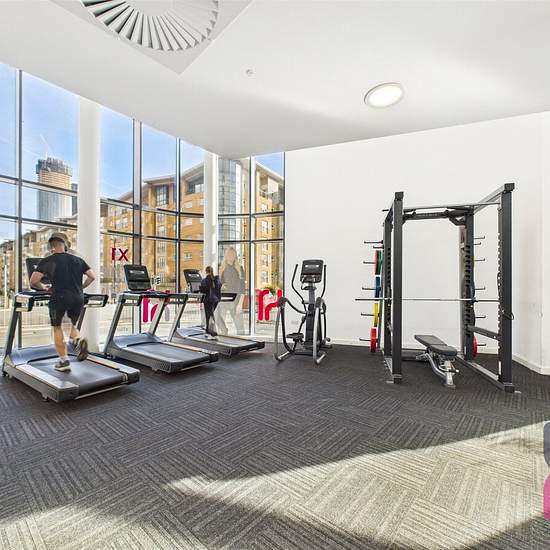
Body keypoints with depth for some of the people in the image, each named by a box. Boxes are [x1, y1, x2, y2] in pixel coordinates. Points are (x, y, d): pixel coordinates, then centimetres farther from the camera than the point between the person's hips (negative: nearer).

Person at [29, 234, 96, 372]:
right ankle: (78, 340, -9)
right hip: (78, 298, 3)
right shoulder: (77, 260, 13)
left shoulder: (46, 261, 4)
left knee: (57, 327, 16)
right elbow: (92, 277, 11)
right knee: (72, 324, 23)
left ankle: (64, 361, 13)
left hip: (59, 298, -3)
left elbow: (33, 282, -2)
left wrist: (44, 288, 16)